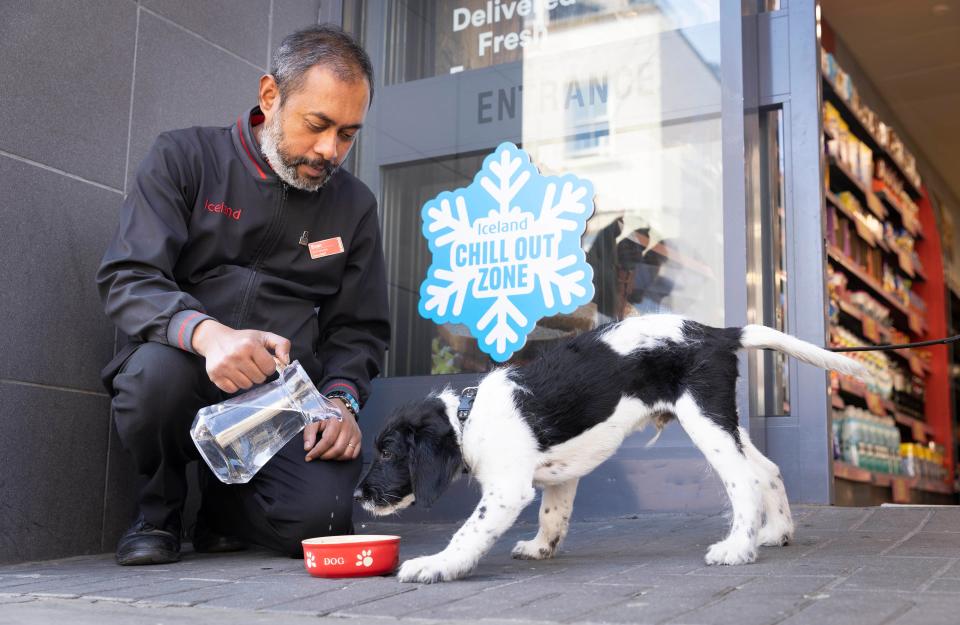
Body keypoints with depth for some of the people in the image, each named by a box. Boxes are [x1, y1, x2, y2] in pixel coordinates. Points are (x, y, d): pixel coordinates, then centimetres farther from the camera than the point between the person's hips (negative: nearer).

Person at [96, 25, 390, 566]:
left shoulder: (354, 205, 9)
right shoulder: (184, 158, -1)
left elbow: (359, 329, 14)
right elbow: (127, 279, -12)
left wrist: (341, 398, -8)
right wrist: (206, 333, -33)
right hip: (186, 386, -1)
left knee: (320, 516, -24)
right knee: (161, 367, -37)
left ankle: (223, 510, 14)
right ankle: (160, 509, -2)